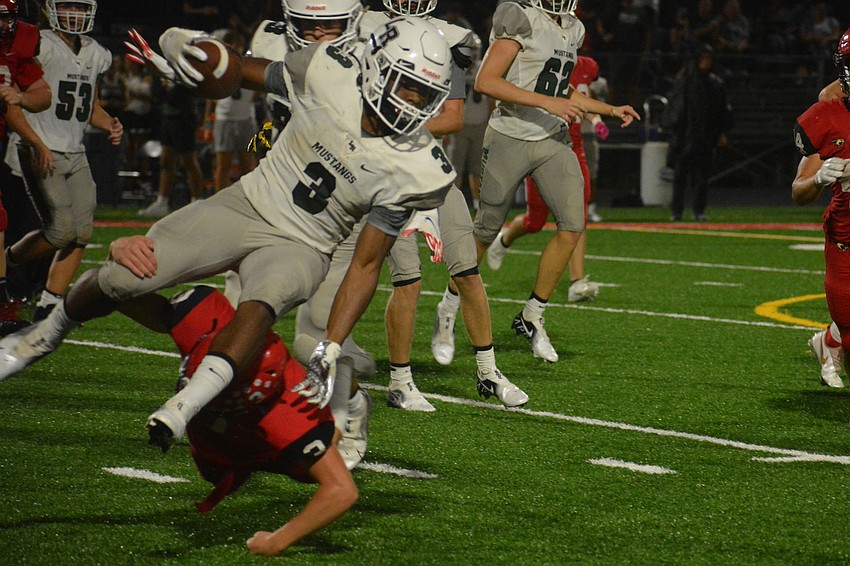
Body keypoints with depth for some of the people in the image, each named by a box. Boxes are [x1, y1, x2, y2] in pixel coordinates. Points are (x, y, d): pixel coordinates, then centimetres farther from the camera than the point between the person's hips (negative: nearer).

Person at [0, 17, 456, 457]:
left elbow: (365, 266, -13)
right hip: (246, 206, 2)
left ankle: (185, 407, -47)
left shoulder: (413, 170, -17)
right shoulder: (329, 75, -14)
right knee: (122, 279, -9)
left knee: (261, 301, -38)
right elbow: (247, 72, 6)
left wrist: (330, 350, -20)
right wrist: (178, 53, -12)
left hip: (301, 247, -2)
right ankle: (49, 332, 21)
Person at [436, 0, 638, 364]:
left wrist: (611, 111, 17)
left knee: (572, 227, -6)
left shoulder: (573, 30, 11)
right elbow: (485, 82, -21)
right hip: (510, 139, -6)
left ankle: (532, 317, 8)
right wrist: (546, 102, -24)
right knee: (487, 231, 5)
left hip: (552, 140, 6)